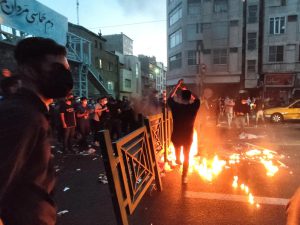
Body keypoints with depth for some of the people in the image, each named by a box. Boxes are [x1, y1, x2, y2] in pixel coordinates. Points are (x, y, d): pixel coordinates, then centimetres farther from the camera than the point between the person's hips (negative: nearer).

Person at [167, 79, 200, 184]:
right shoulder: (193, 107, -15)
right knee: (186, 156, 19)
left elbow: (170, 98, 2)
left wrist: (177, 86, 6)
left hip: (176, 136, 0)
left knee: (177, 150, 33)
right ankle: (184, 177, 27)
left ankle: (178, 160, 61)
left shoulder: (176, 106, -18)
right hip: (188, 137, 0)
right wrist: (186, 91, 10)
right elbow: (196, 99, 7)